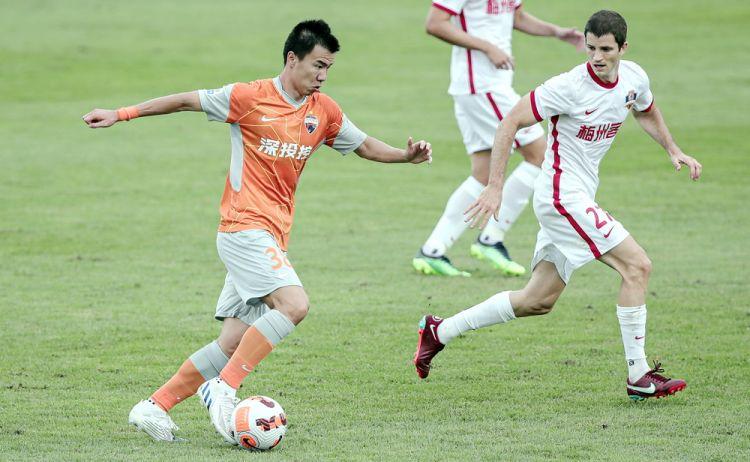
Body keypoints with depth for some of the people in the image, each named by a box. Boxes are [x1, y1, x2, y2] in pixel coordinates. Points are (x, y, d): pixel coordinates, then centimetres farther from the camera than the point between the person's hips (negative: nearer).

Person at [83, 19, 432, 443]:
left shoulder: (324, 111, 10)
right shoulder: (251, 98, -7)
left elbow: (365, 146, 21)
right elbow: (186, 101, 0)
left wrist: (407, 155, 2)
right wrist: (121, 115, 0)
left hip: (272, 236, 7)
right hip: (245, 228, -7)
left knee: (234, 342, 4)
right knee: (294, 304, -26)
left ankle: (155, 407, 12)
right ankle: (224, 389, -19)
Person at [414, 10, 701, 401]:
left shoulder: (633, 78, 3)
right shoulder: (569, 87, -19)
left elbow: (646, 111, 28)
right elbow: (511, 123, -15)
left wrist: (673, 151, 16)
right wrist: (494, 187, -18)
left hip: (578, 199, 9)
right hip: (562, 195, -9)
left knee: (538, 301, 12)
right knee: (637, 266, -15)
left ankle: (439, 331, 21)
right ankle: (639, 377, -10)